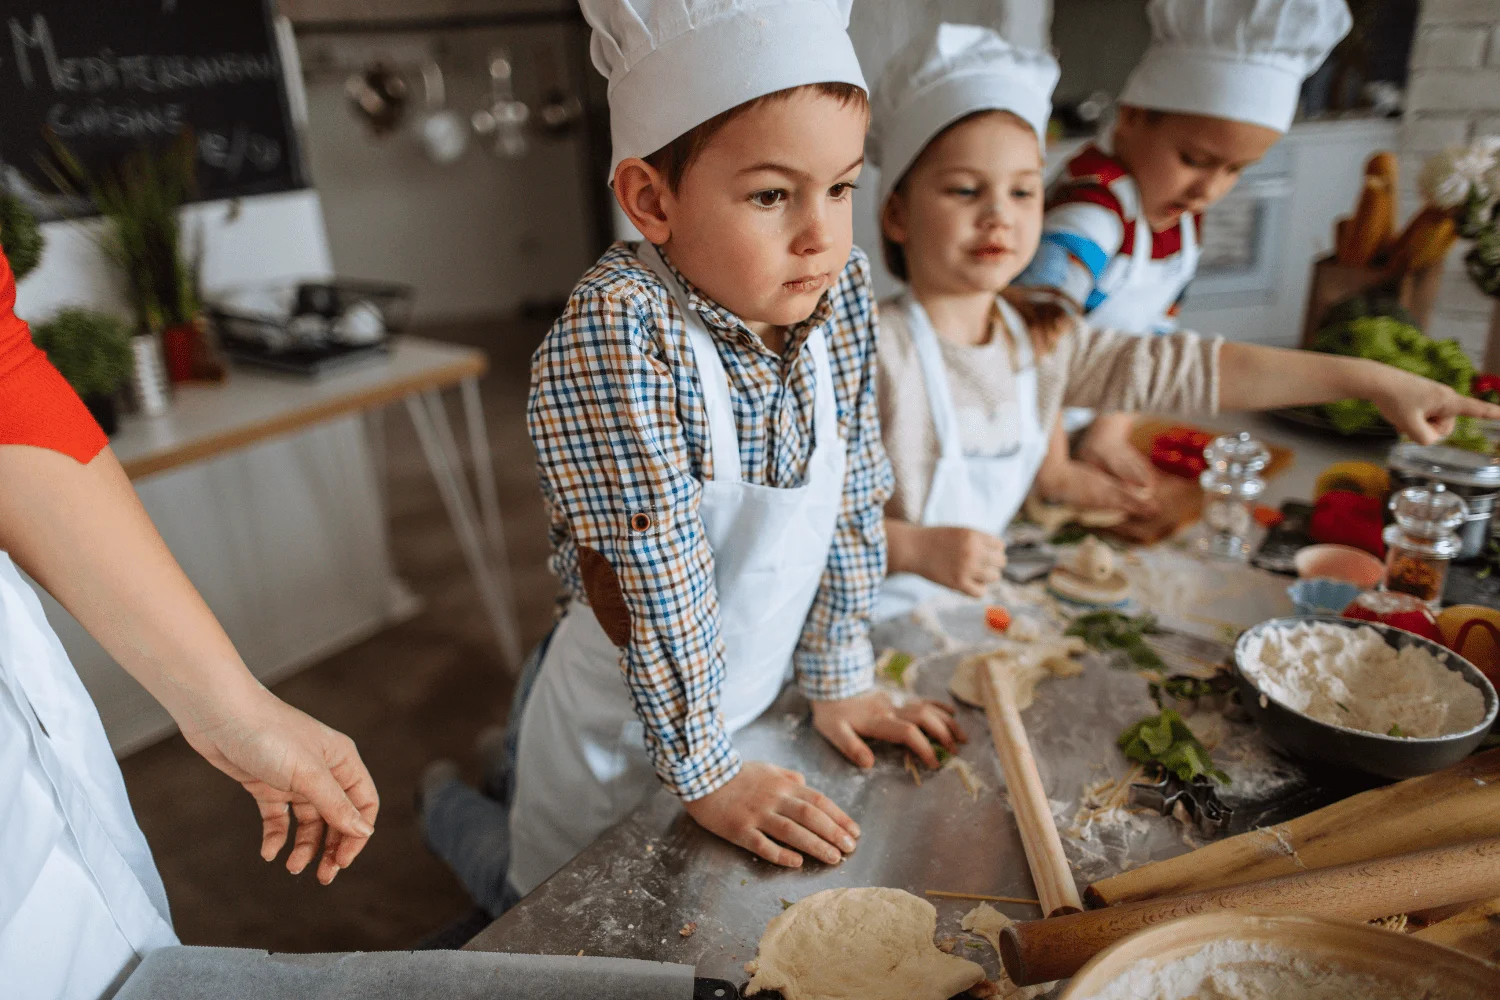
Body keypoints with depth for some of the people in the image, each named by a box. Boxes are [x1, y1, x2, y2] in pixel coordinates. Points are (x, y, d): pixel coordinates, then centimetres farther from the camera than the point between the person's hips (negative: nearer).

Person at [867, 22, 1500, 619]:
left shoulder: (1044, 340, 3)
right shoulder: (875, 350, -16)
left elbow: (1197, 370, 2)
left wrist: (1370, 379, 1)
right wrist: (917, 545, -28)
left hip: (976, 606, 6)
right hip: (866, 625, -5)